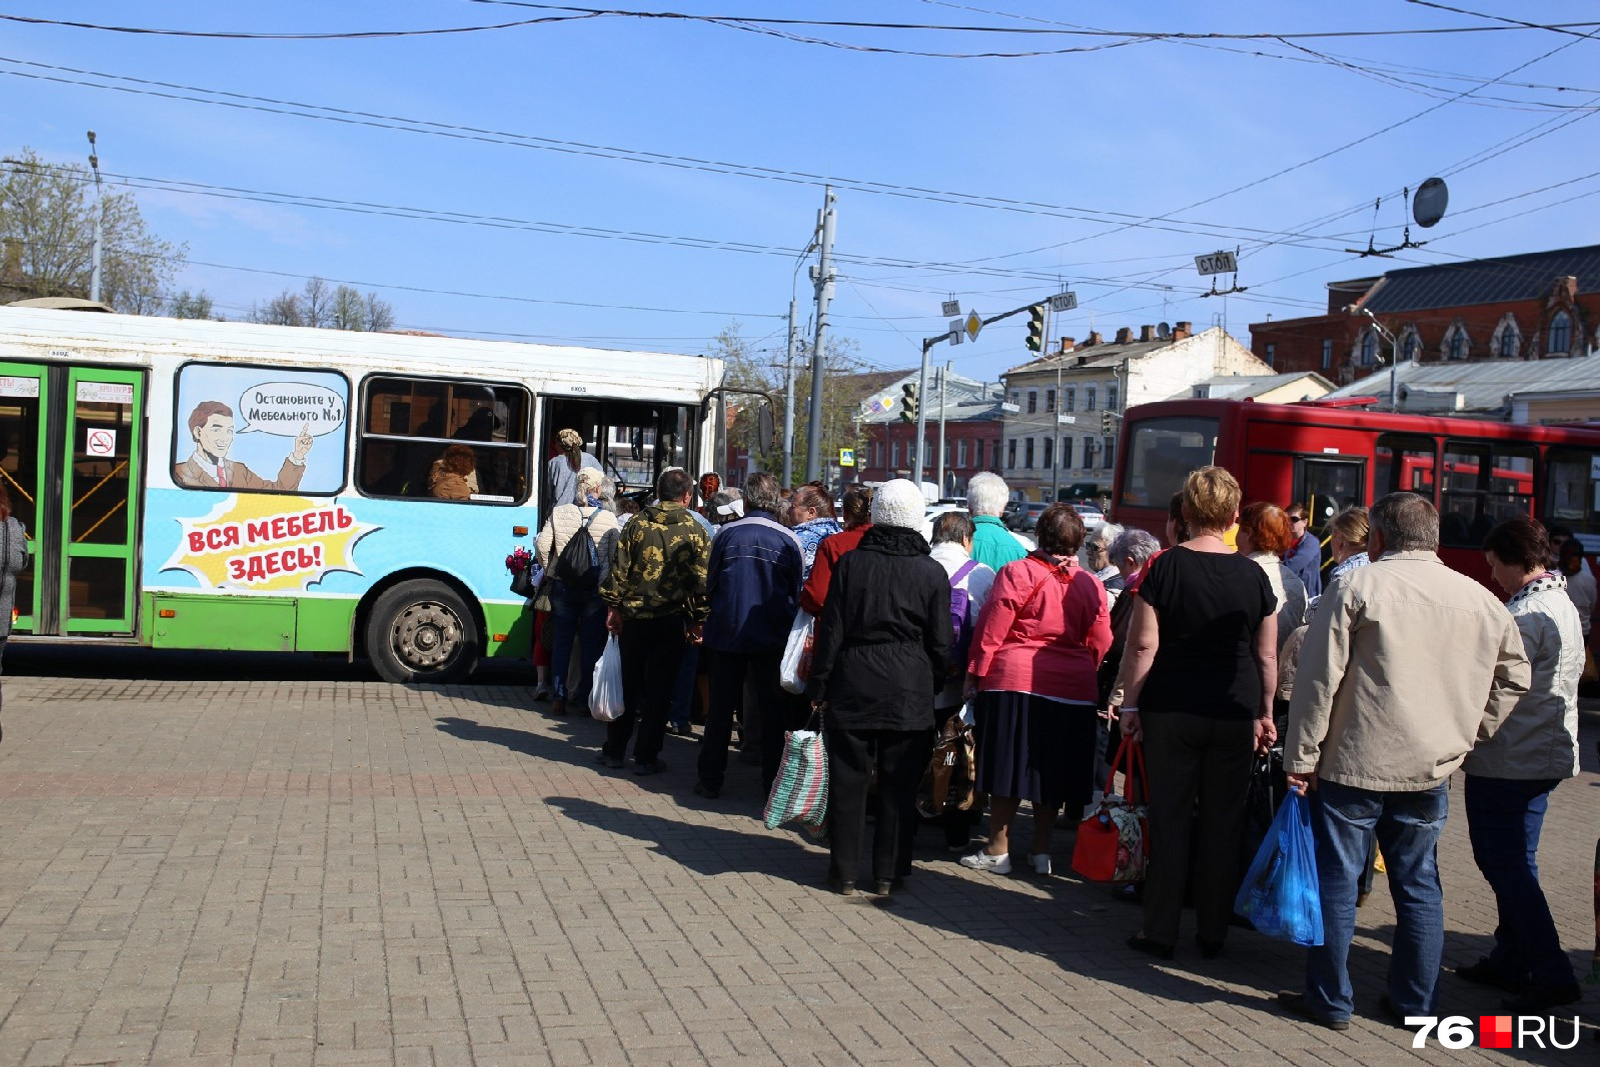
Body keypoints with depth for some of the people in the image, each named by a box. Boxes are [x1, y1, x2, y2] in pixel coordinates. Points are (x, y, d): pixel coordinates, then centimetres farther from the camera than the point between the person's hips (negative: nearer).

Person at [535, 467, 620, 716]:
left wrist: (548, 568, 12)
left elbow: (542, 545, -5)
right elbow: (616, 555, -10)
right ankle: (585, 698, 12)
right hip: (596, 590, -1)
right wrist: (609, 581, 6)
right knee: (591, 644, 8)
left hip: (563, 587, 2)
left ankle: (559, 697, 8)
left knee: (561, 642, 11)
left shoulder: (559, 513, -3)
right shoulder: (608, 519, -8)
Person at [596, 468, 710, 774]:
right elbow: (701, 580, -5)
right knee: (659, 689, 6)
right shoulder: (695, 531, -4)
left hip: (634, 617, 2)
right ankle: (646, 757, 9)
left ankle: (614, 751, 21)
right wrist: (699, 620, 1)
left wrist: (613, 606, 6)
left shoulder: (637, 524, 0)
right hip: (671, 619, -2)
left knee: (627, 684, 13)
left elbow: (619, 569, -1)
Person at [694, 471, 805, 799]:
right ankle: (773, 784, 12)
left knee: (720, 709, 10)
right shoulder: (788, 539, -8)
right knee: (773, 711, 9)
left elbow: (710, 584, 2)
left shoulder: (726, 534, -8)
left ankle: (710, 781, 15)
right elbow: (797, 592, 1)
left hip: (727, 633, 0)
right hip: (773, 636, 0)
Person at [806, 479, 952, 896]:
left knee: (847, 782, 7)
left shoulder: (850, 563, -2)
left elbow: (830, 631, -2)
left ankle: (844, 872, 14)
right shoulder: (932, 573, -1)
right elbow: (940, 643, 2)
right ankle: (888, 872, 15)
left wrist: (819, 686, 5)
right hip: (910, 693, 0)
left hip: (853, 685, 0)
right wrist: (934, 688, 15)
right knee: (899, 785, 8)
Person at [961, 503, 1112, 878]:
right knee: (1050, 773, 13)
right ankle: (1041, 852, 20)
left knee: (1008, 768, 4)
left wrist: (976, 674, 3)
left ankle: (998, 851, 10)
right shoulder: (1091, 585, 4)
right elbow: (1101, 647, 9)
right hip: (1073, 690, 4)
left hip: (1016, 682, -4)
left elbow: (991, 631, -6)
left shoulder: (1016, 573, -7)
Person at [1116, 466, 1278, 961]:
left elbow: (1142, 645, -8)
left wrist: (1130, 704, 1)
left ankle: (1160, 932, 10)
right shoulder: (1253, 574, 0)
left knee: (1170, 820, 5)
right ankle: (1213, 933, 19)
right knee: (1223, 824, 10)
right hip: (1235, 714, 2)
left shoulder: (1165, 566, -7)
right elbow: (1267, 656, 5)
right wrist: (1266, 714, 15)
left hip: (1171, 711, -2)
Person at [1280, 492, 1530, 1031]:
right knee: (1419, 885, 16)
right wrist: (1467, 735, 20)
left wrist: (1301, 758, -7)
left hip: (1354, 764, -4)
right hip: (1432, 767, 5)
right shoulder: (1482, 600, 7)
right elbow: (1513, 677, 17)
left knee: (1335, 881, 5)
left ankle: (1329, 1001, 12)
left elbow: (1318, 680, -12)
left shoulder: (1356, 587, -9)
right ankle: (1416, 1002, 24)